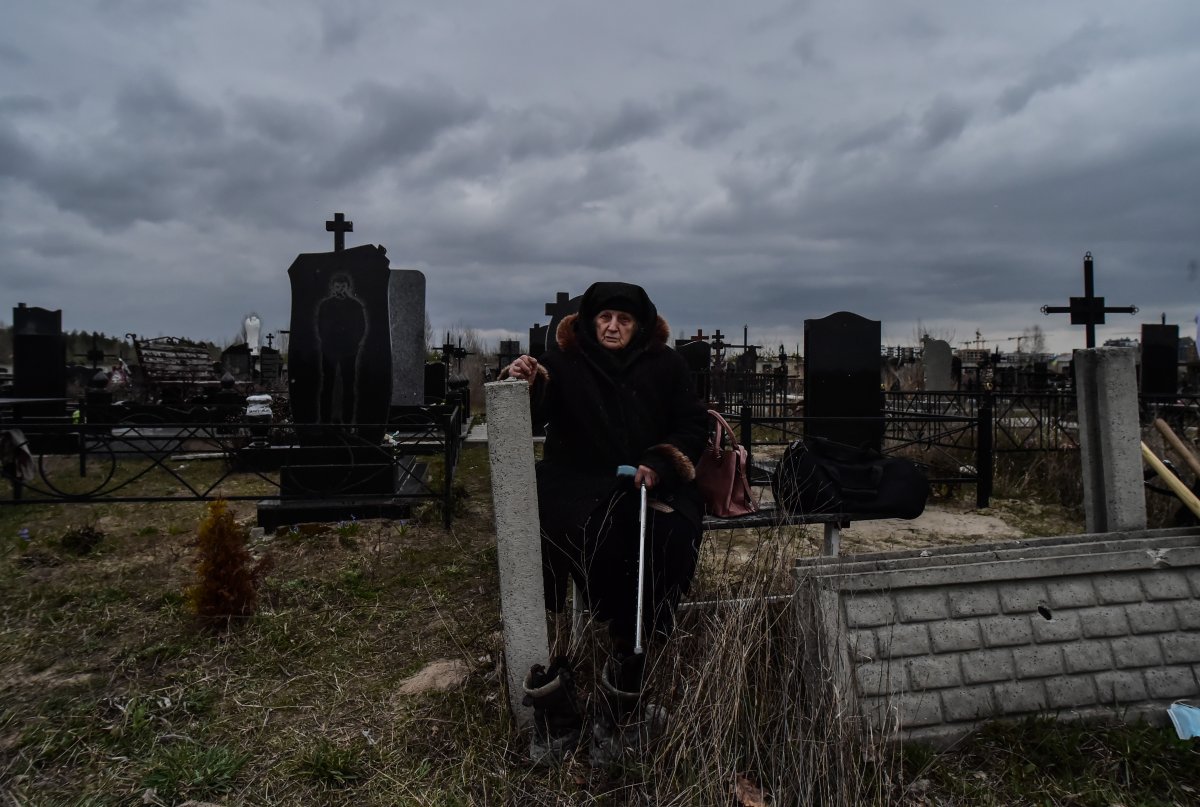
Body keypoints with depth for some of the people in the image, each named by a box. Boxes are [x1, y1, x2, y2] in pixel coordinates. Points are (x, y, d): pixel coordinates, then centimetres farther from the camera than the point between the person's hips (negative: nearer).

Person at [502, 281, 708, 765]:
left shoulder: (665, 365, 14)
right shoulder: (564, 363, 11)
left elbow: (693, 426, 13)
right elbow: (532, 414, -3)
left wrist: (659, 465, -5)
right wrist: (524, 382, -27)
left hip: (649, 487, 1)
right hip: (580, 489, 0)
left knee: (669, 539, -31)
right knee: (594, 542, -33)